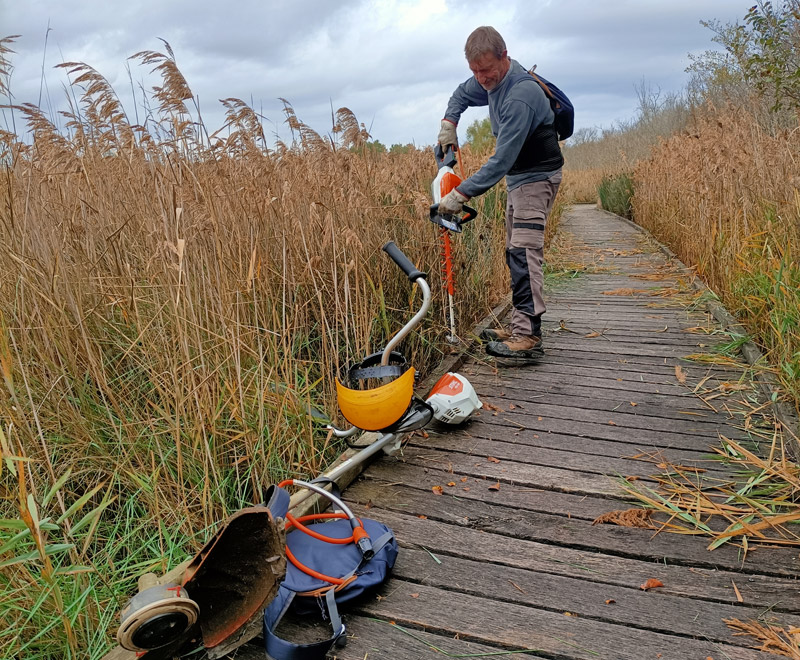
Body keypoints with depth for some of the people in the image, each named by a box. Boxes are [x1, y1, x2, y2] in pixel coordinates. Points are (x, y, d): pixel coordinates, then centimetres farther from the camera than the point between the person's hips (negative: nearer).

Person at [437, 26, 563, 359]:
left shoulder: (520, 97, -27)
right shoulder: (489, 81, 3)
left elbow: (502, 160, -32)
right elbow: (462, 94, 25)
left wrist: (462, 193, -34)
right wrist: (449, 123, 6)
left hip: (537, 176, -10)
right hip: (518, 176, 10)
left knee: (524, 251, -21)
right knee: (514, 253, 9)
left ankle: (528, 335, -24)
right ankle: (520, 326, 14)